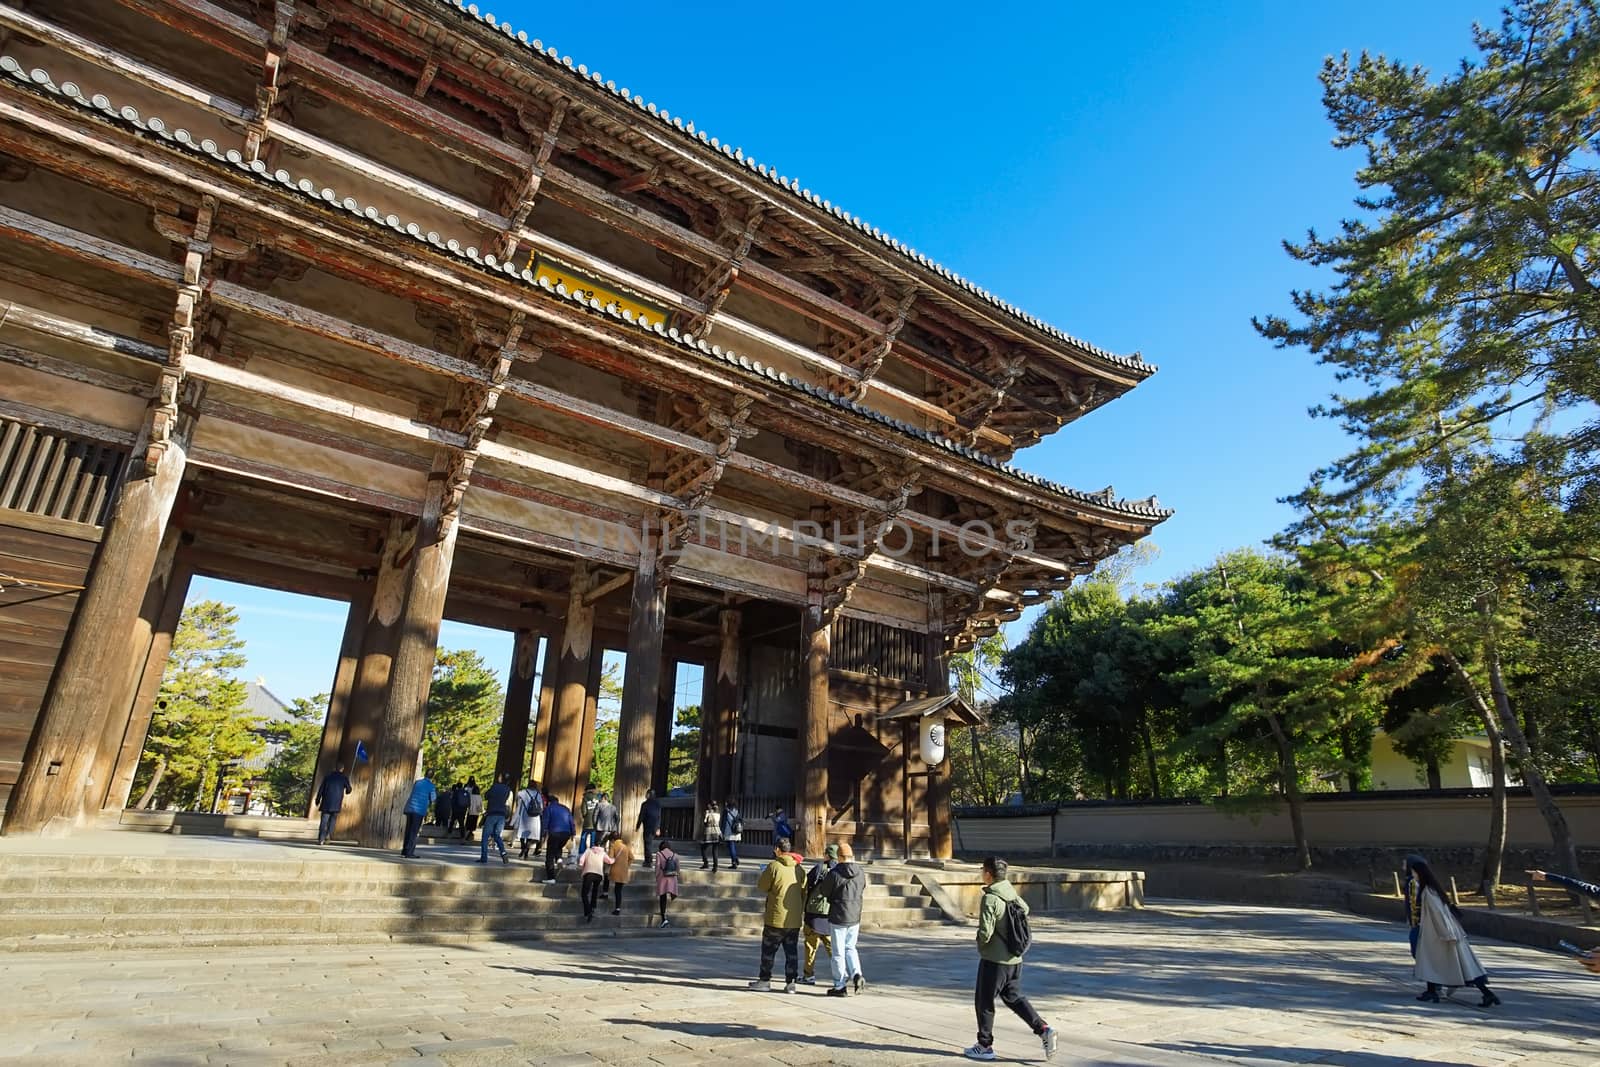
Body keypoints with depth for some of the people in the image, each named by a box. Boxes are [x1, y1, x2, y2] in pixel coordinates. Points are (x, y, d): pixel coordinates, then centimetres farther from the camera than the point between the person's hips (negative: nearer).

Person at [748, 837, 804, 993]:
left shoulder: (774, 866, -13)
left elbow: (761, 886, -5)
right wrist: (801, 911, 20)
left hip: (776, 919, -5)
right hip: (795, 920, 5)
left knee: (768, 950, 10)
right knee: (792, 952, 10)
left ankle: (765, 980, 18)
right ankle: (790, 983, 10)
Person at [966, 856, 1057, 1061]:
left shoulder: (990, 899, -21)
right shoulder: (1011, 892, 3)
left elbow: (985, 932, -25)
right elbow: (1025, 909, 24)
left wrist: (981, 941, -4)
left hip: (994, 959, -7)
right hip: (1015, 958, 8)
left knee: (984, 1001, 8)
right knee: (1014, 997, 19)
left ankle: (985, 1046, 17)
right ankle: (1043, 1029, 4)